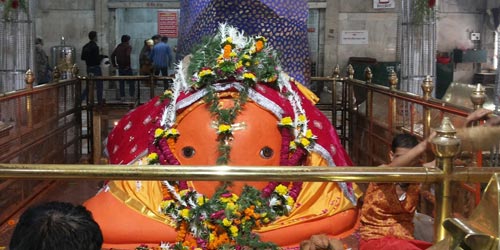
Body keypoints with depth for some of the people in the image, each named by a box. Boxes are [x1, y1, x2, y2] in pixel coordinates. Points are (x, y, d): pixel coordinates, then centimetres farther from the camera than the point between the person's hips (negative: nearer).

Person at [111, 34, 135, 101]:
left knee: (121, 82, 10)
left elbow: (112, 55, 9)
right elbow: (127, 55, -23)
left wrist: (114, 64, 12)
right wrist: (128, 64, -17)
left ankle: (122, 96, 8)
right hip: (127, 67, -6)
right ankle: (131, 95, -2)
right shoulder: (128, 46, -7)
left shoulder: (118, 46, 12)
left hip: (120, 67, 6)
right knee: (131, 81, 2)